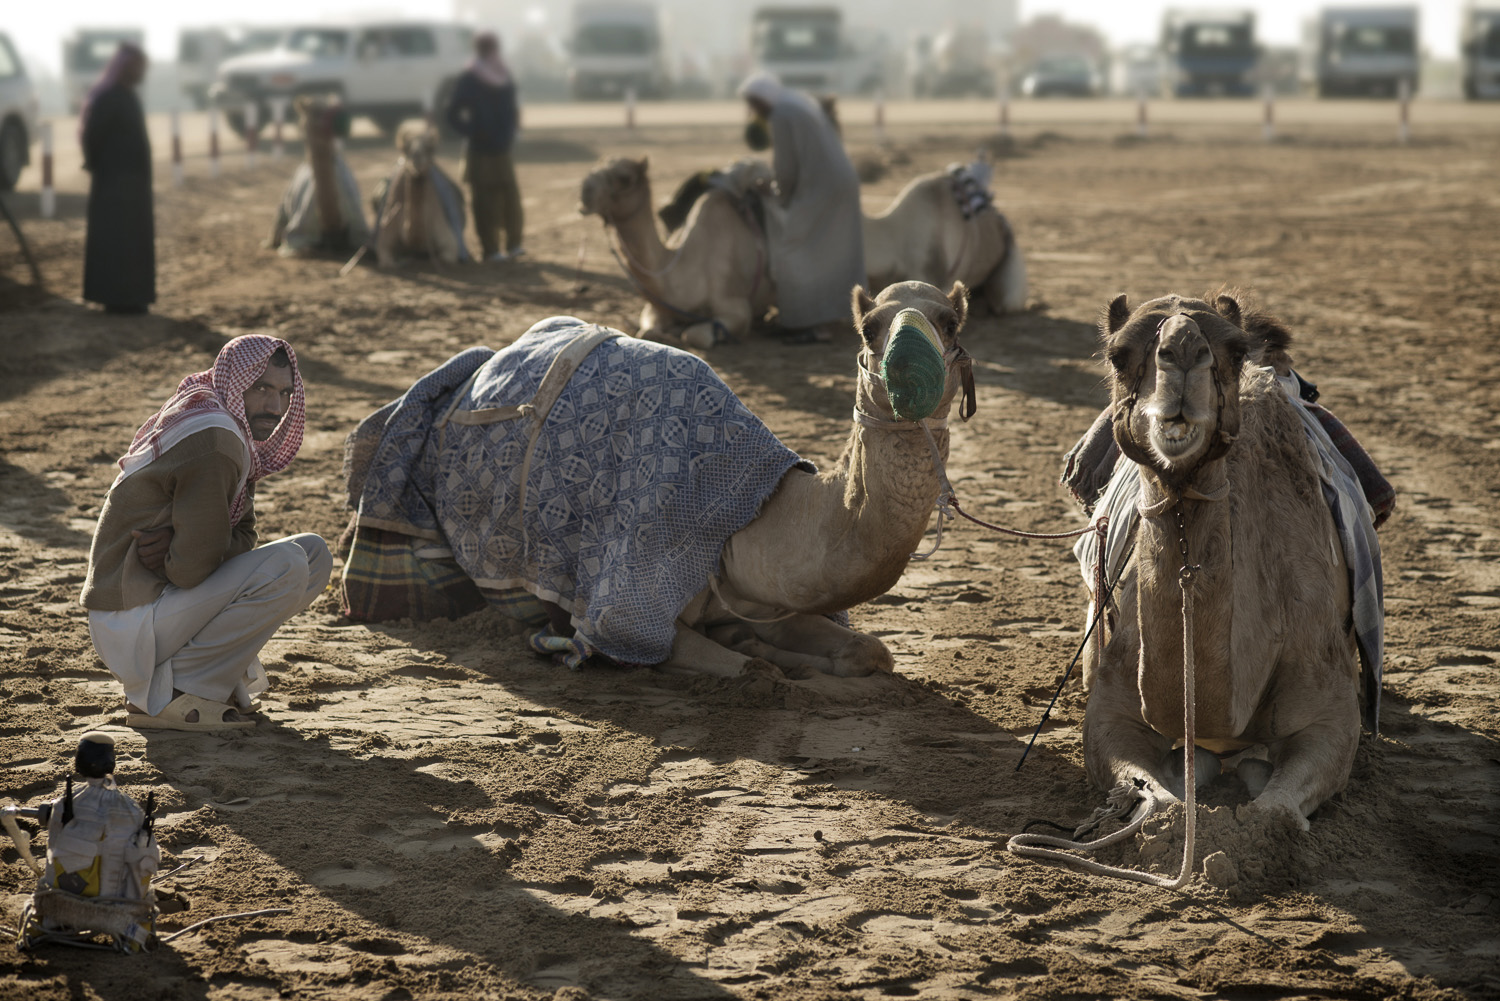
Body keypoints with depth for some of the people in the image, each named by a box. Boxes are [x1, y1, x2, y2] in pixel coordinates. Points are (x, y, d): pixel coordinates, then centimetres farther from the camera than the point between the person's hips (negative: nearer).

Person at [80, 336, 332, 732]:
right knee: (286, 565, -25)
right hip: (130, 629, -9)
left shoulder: (237, 437, 10)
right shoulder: (212, 439, -21)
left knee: (314, 554, 8)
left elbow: (242, 538, 5)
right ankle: (165, 695, -15)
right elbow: (193, 567, -25)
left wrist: (174, 547, -12)